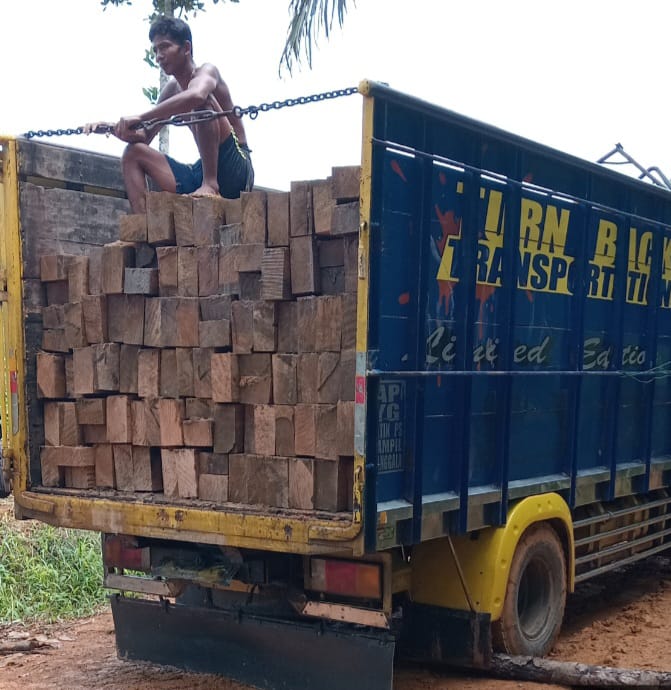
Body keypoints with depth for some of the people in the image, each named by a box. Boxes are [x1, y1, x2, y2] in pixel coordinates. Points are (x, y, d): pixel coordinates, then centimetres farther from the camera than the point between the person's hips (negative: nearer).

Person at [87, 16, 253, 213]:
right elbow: (144, 137, 18)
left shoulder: (207, 71, -7)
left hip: (236, 169, -7)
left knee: (203, 100, -24)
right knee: (134, 152, 4)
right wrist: (113, 128, -3)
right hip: (200, 174, 8)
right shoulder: (171, 90, 15)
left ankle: (211, 184, -28)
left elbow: (195, 96, -34)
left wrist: (140, 117, -32)